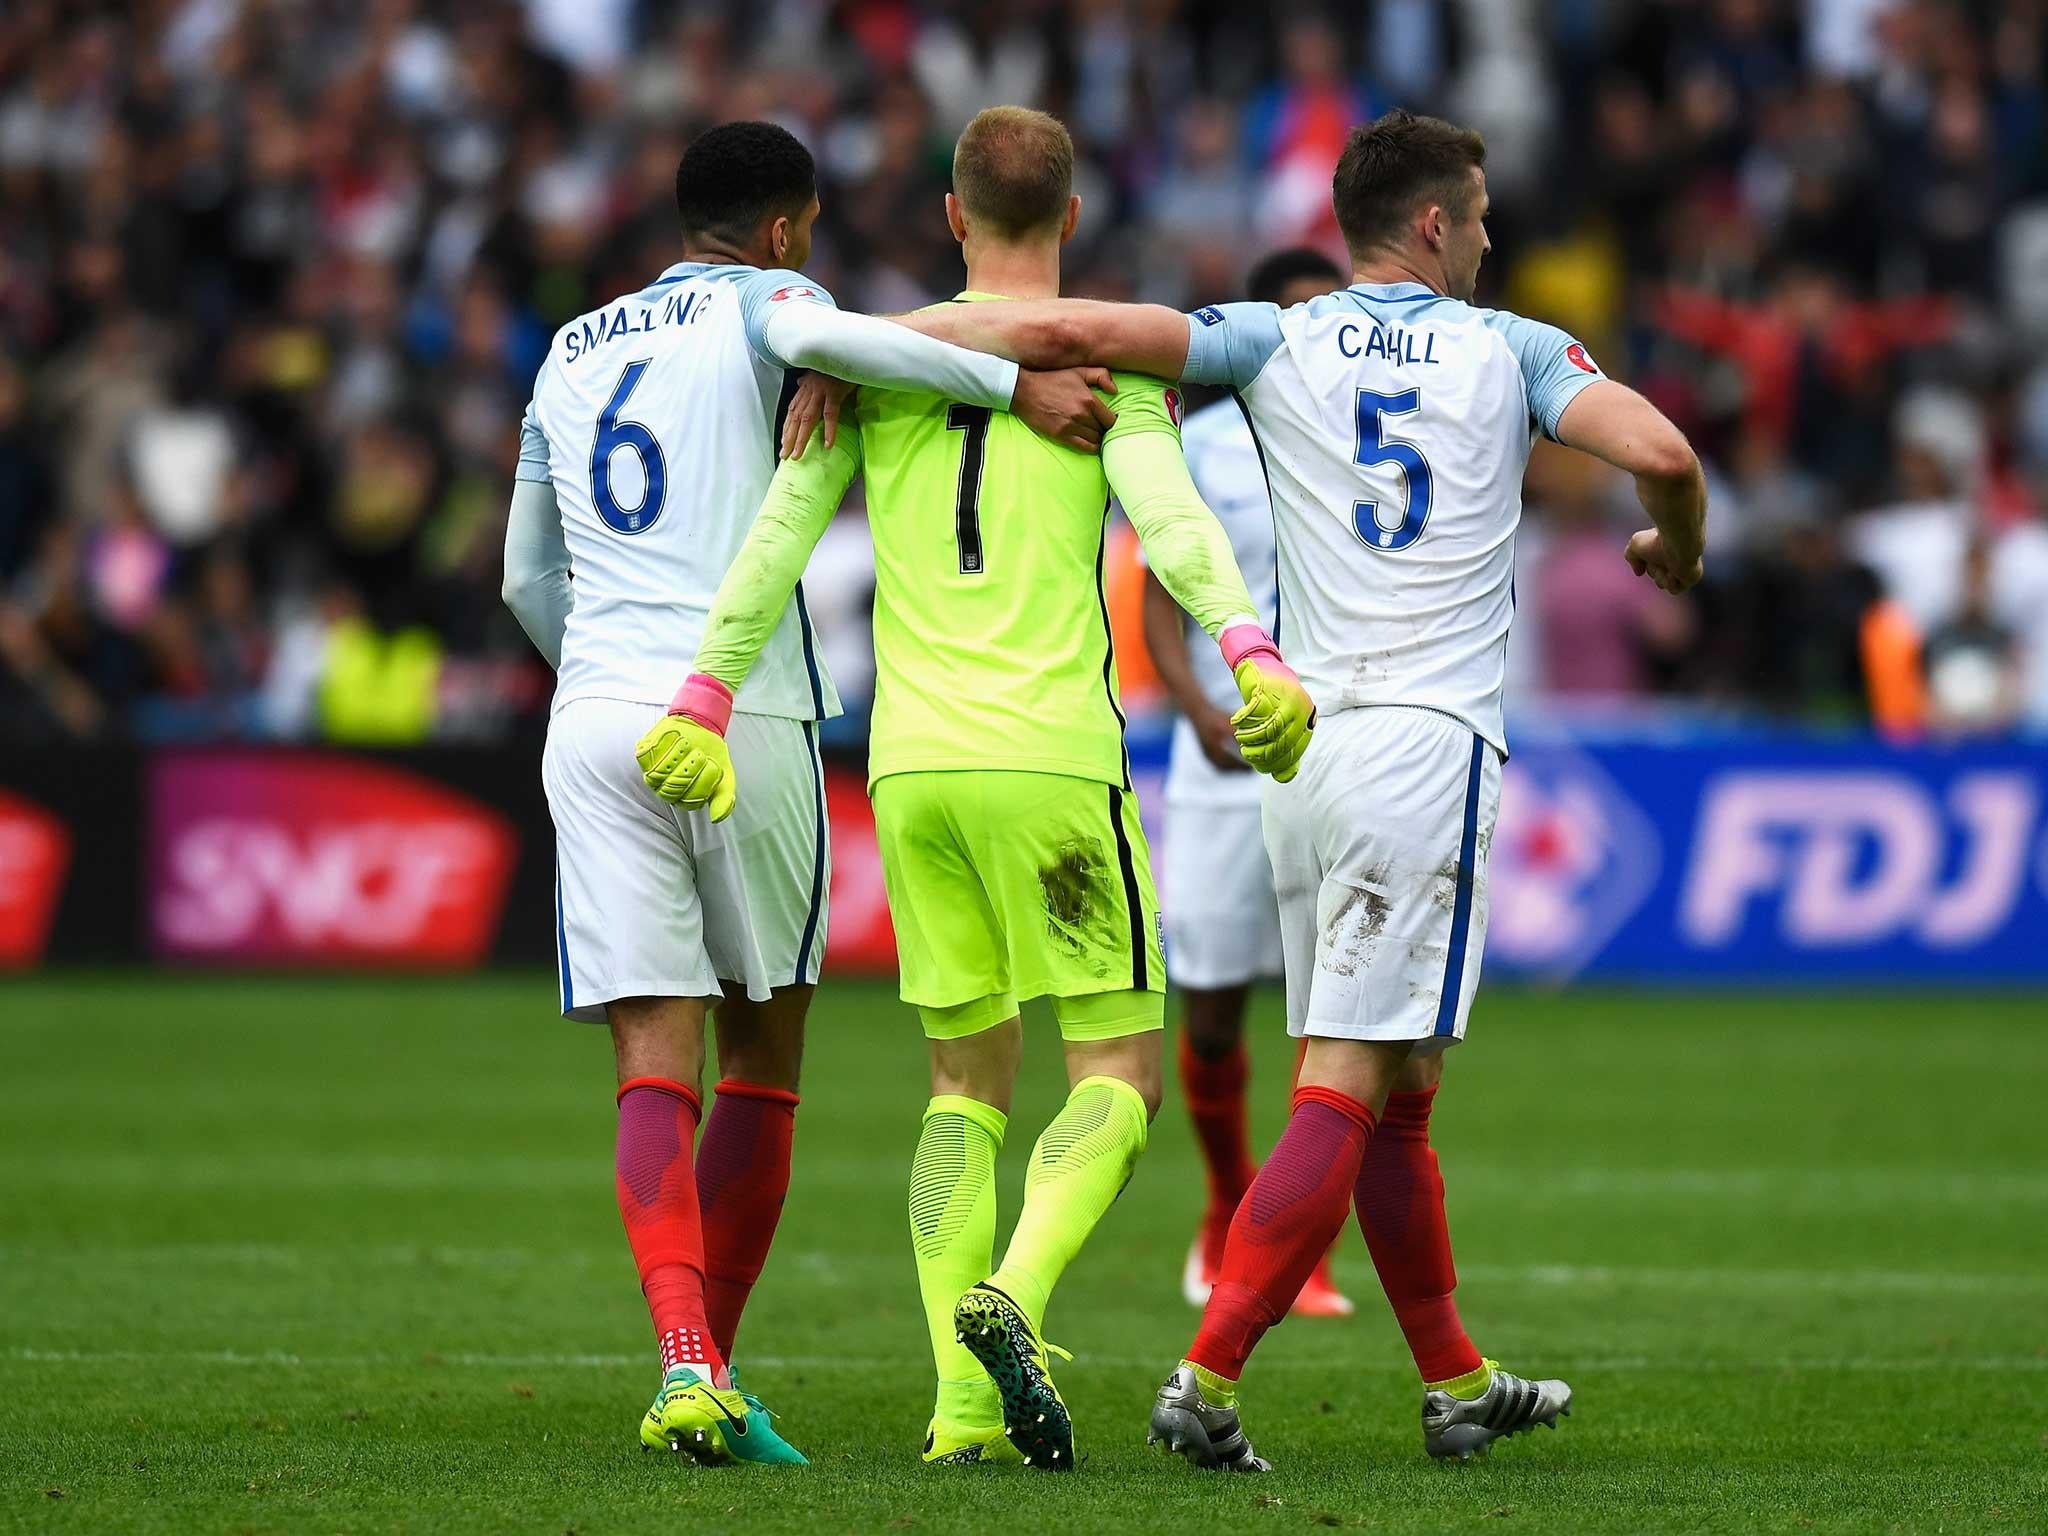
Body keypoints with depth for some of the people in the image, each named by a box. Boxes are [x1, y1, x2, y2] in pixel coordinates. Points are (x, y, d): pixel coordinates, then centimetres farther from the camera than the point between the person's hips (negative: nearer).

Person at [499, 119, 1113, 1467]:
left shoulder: (571, 355, 21)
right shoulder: (759, 305, 4)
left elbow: (529, 580, 27)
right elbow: (817, 336, -23)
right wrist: (1015, 387, -20)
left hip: (596, 726, 4)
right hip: (749, 722, -4)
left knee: (656, 1066, -4)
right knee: (764, 1053, 13)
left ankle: (687, 1360, -25)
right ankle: (712, 1373, 14)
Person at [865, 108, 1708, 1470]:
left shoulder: (1280, 344, 8)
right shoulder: (1510, 350, 4)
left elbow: (1077, 329, -6)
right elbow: (1662, 452, -9)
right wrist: (1678, 548, 14)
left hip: (1303, 746, 4)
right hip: (1430, 746, -4)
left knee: (1394, 1095, 14)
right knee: (1345, 1094, -9)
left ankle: (1458, 1383, 23)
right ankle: (1207, 1378, -19)